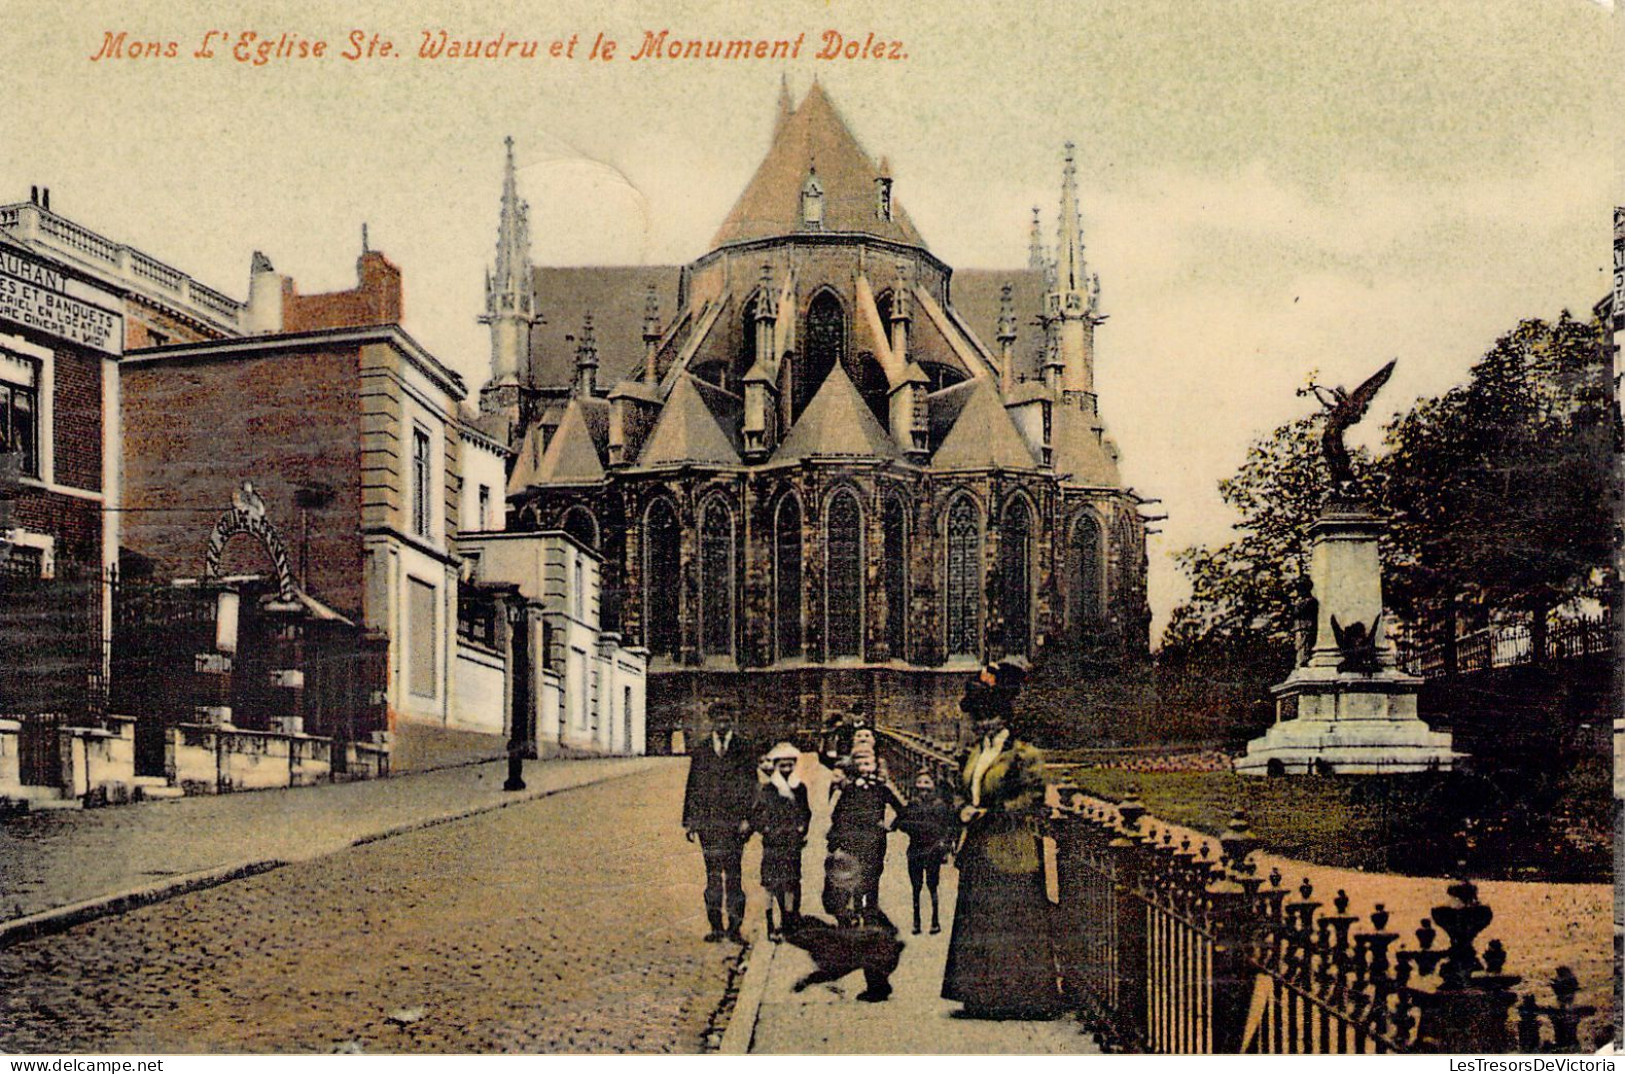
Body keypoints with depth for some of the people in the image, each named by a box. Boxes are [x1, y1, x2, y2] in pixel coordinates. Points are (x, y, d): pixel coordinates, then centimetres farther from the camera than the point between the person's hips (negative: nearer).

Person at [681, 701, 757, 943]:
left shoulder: (744, 749, 5)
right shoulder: (700, 749, 11)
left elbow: (750, 785, 1)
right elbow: (692, 785, 12)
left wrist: (746, 817, -9)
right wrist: (688, 821, 7)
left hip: (734, 821, -2)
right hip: (707, 821, 2)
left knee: (733, 873, -6)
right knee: (712, 874, 5)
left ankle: (734, 927, 0)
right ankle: (716, 925, 11)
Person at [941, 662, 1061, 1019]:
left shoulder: (1025, 756, -7)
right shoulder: (974, 754, 15)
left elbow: (1031, 799, -14)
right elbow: (963, 792, 18)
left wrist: (990, 812, -19)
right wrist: (965, 810, -4)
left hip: (1010, 852, -7)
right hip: (978, 853, 7)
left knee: (1013, 927, -4)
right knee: (976, 927, 7)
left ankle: (1019, 998, 2)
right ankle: (982, 998, 14)